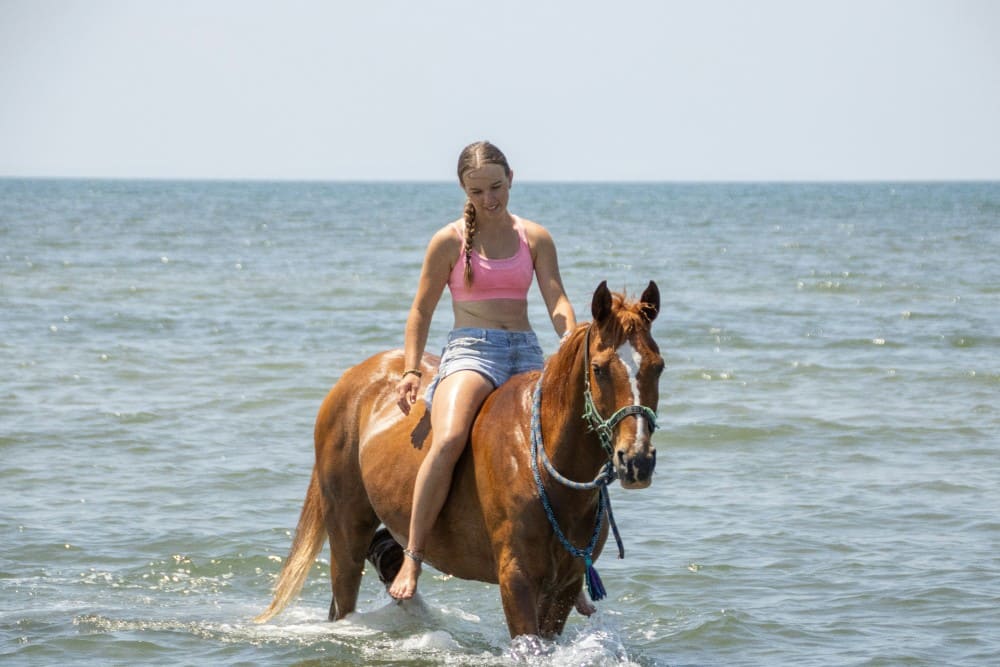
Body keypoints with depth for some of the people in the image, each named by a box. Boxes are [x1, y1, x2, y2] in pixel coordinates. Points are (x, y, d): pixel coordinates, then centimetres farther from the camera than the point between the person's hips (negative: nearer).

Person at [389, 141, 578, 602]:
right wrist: (411, 371, -4)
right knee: (448, 441, -31)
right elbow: (421, 311, 7)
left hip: (526, 354, 4)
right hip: (469, 351, -4)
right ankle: (411, 560, -27)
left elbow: (557, 303, 3)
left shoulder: (535, 238, 11)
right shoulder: (450, 241, 4)